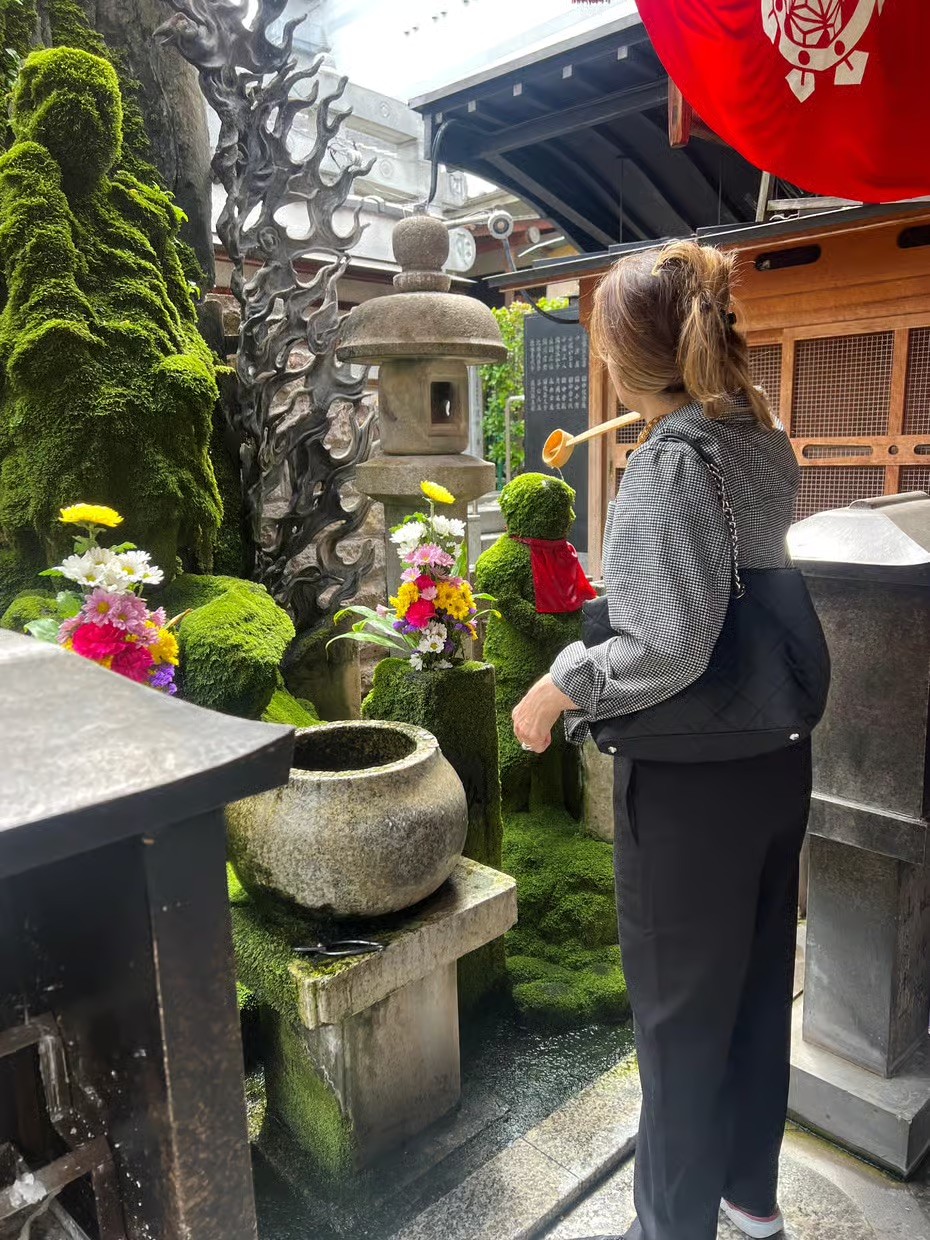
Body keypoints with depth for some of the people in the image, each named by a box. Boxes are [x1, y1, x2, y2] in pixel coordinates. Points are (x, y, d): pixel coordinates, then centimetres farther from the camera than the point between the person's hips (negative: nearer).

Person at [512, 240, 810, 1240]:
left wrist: (558, 688, -14)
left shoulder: (671, 460, -20)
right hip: (777, 761, 8)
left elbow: (672, 647, -28)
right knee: (757, 982, 22)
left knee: (681, 1009, 11)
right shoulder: (765, 440, 4)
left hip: (692, 781, -8)